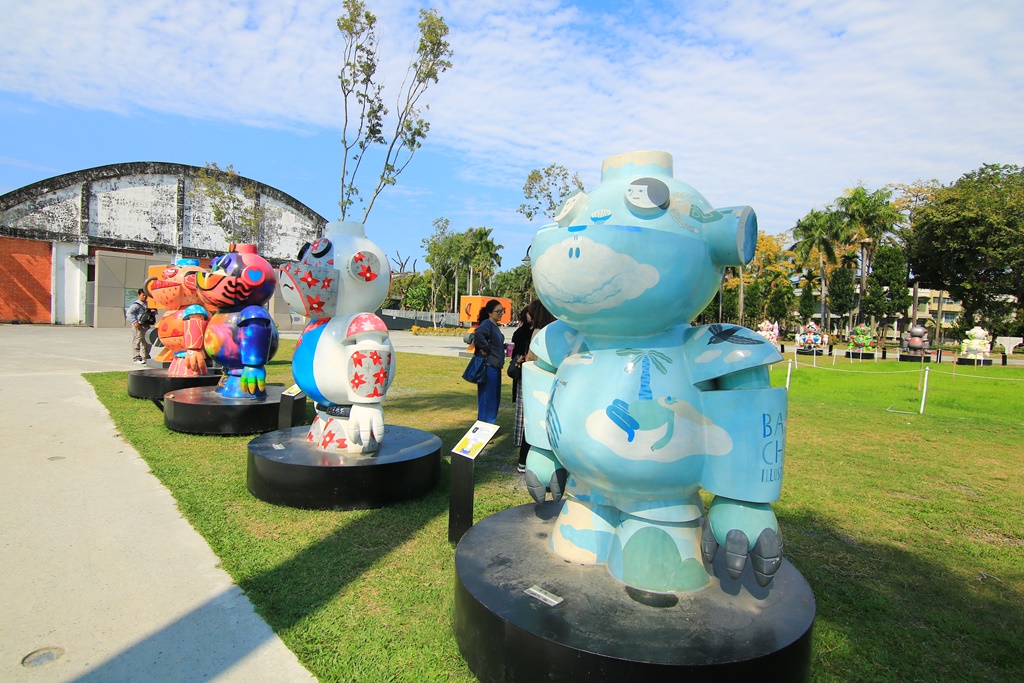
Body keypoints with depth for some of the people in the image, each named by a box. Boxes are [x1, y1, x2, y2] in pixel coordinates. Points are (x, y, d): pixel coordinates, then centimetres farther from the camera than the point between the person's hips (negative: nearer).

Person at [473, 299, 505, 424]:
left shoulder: (494, 325, 16)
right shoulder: (487, 324, -13)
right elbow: (478, 334, -34)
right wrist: (485, 349, -24)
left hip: (495, 367, 10)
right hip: (488, 366, -10)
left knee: (495, 398, 16)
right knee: (487, 398, -4)